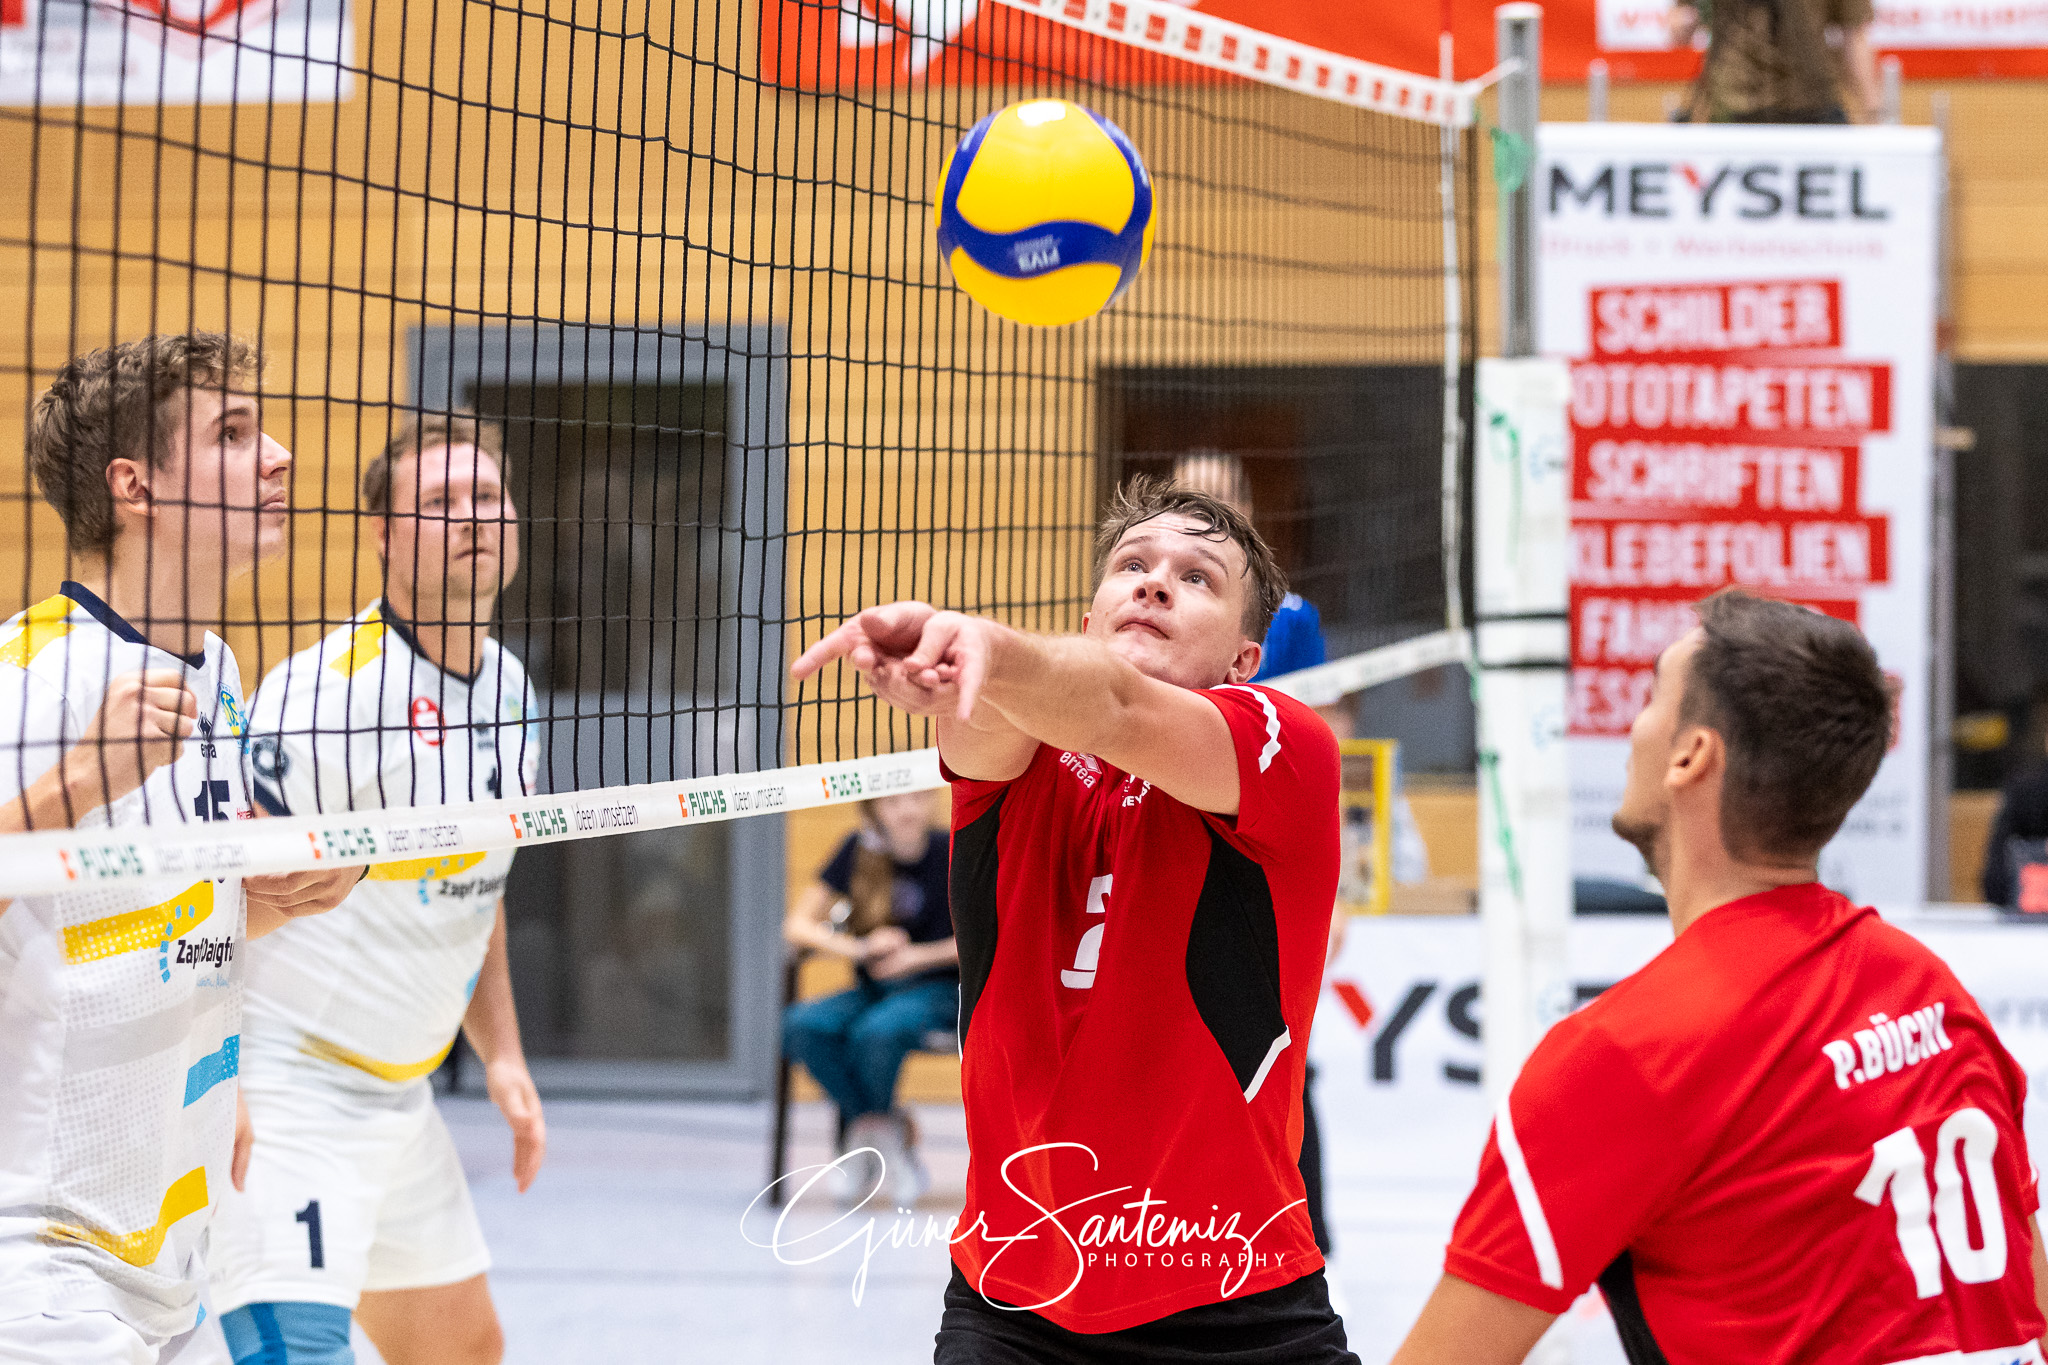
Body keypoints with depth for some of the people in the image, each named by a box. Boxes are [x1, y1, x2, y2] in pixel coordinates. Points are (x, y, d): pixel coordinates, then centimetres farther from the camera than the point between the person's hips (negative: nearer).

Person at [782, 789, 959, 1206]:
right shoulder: (859, 852, 1)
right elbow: (797, 926, 0)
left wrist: (919, 955, -13)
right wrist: (858, 948, -16)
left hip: (937, 990, -4)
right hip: (874, 991, 4)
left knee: (876, 1031, -37)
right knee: (802, 1026, -29)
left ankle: (862, 1139, -8)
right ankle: (892, 1141, -16)